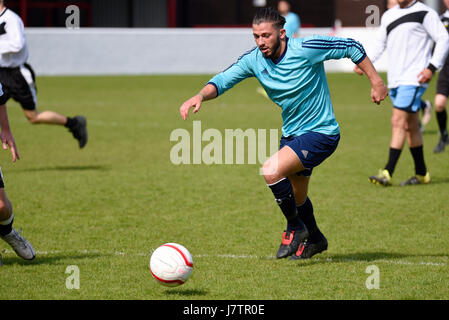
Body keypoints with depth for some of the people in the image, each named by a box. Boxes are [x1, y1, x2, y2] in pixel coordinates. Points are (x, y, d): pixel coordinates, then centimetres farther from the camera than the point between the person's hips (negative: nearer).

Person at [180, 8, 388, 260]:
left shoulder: (306, 49, -22)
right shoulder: (254, 59, -7)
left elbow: (351, 47, -13)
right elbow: (223, 80, -5)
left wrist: (376, 82, -10)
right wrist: (200, 96, -26)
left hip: (321, 133, -7)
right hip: (292, 134, 7)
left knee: (271, 171, -26)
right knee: (296, 198, 21)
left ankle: (295, 229, -4)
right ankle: (315, 240, 50)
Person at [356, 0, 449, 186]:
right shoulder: (388, 16, 15)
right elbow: (380, 43, 23)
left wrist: (432, 67, -15)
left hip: (413, 79, -7)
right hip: (395, 79, 7)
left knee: (398, 121, -15)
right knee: (410, 126, 12)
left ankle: (387, 173, -19)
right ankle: (421, 174, 21)